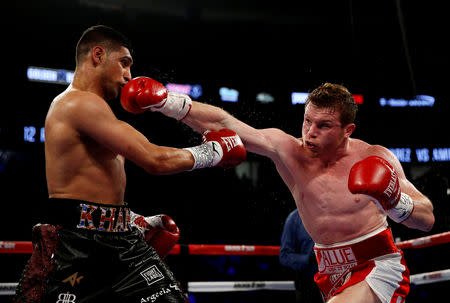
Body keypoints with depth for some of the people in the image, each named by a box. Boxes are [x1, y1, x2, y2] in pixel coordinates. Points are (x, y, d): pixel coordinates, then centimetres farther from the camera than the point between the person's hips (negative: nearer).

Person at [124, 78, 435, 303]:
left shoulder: (374, 158, -13)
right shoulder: (288, 151, -8)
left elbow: (428, 219, -14)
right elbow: (222, 124, -14)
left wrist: (393, 201, -35)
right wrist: (167, 103, -24)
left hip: (378, 268, -4)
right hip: (332, 273, 4)